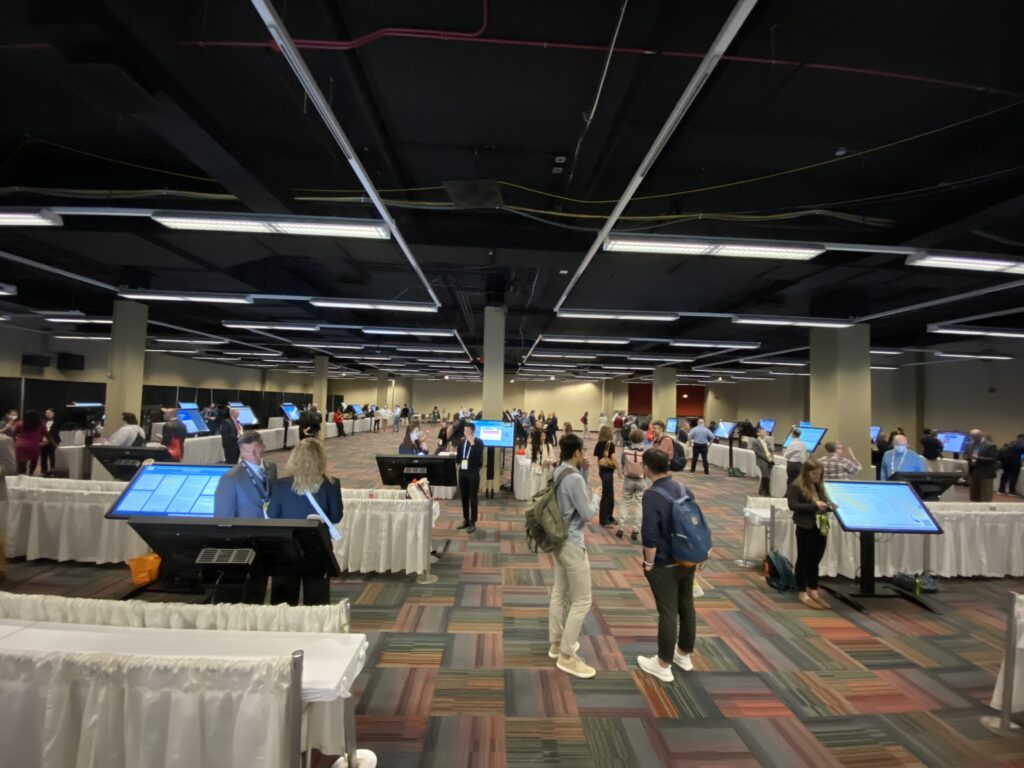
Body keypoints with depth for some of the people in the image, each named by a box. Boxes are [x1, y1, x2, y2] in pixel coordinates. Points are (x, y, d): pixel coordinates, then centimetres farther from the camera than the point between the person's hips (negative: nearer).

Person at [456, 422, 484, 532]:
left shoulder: (479, 442, -6)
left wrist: (472, 444, -22)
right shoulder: (461, 442, 10)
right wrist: (459, 460, -4)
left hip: (473, 472, -5)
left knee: (473, 498, 1)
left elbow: (478, 457, -21)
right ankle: (466, 520, 24)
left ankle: (473, 522, 7)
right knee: (464, 497, 12)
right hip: (462, 472, 5)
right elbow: (458, 457, 16)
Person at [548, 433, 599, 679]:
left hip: (559, 539, 10)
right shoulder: (574, 478, -24)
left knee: (560, 592, 19)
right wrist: (596, 497, -2)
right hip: (572, 543, -10)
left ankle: (556, 643, 33)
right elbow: (588, 513, -21)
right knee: (582, 600, 1)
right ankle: (567, 656, 9)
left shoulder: (559, 472, 4)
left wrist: (584, 471, 5)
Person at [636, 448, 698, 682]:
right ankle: (684, 655, 37)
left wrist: (648, 563, -10)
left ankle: (663, 665, 18)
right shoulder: (683, 488, 2)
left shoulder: (652, 495, -21)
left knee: (668, 612, 3)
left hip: (664, 565, -7)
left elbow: (651, 536, -23)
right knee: (687, 607, 18)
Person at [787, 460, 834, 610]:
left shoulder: (818, 487, 11)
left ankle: (813, 591, 27)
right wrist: (814, 505, -22)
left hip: (821, 528, 7)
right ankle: (803, 593, 13)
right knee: (804, 560, 4)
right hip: (806, 529, -7)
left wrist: (829, 506, -3)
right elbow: (793, 505, -19)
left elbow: (822, 504, 20)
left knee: (815, 560, 15)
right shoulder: (795, 487, -11)